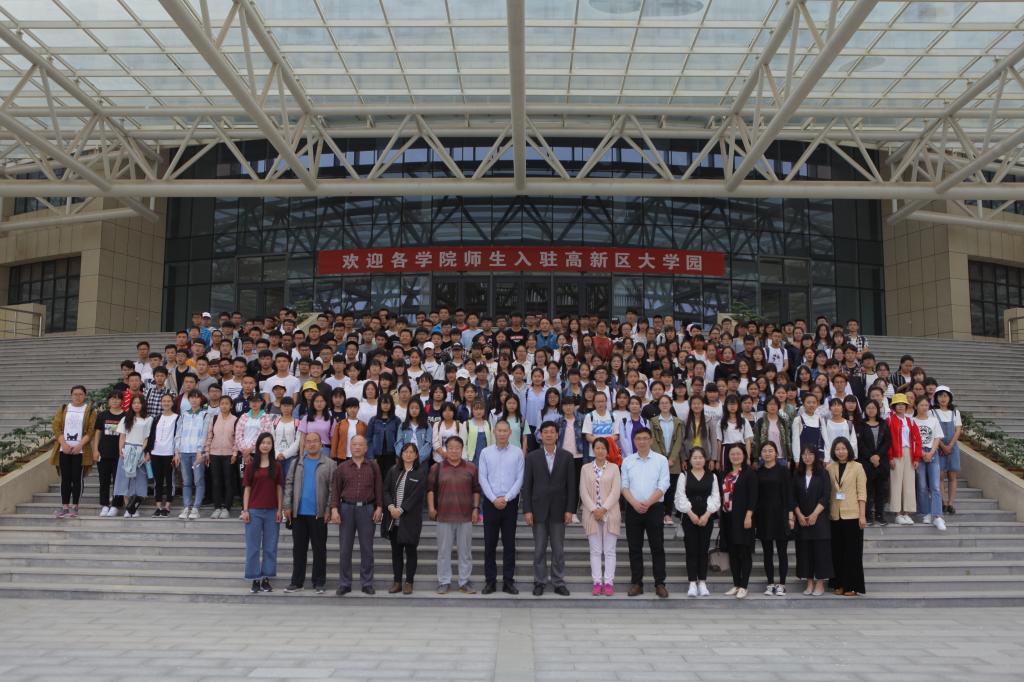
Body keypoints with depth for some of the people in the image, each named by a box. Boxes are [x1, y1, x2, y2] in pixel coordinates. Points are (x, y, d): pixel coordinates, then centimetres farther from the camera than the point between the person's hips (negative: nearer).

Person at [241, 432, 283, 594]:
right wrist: (245, 510, -3)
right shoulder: (251, 466, 2)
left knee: (270, 547, 5)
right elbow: (247, 489, 3)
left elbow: (279, 489, 5)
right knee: (253, 546, 3)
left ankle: (266, 579, 13)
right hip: (254, 511, -1)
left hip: (271, 511, 1)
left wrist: (280, 509, -1)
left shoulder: (276, 466, 4)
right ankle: (255, 580, 11)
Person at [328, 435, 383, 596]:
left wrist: (379, 507, -1)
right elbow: (335, 489, 5)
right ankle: (345, 583, 11)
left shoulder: (373, 467, 8)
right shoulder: (342, 467, 7)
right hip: (347, 508, 0)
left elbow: (378, 488, 7)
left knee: (367, 548, 3)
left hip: (367, 509, 0)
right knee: (345, 548, 3)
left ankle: (367, 583, 11)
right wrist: (334, 509, -5)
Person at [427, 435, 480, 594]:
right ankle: (444, 582, 14)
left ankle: (465, 581, 15)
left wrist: (476, 508, 2)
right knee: (444, 550, 5)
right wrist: (431, 507, -5)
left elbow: (476, 490, 9)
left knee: (465, 550, 6)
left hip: (465, 516, 1)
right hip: (444, 516, -1)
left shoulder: (471, 468, 6)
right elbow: (430, 489, 5)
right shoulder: (437, 468, 4)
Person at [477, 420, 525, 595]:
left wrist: (506, 498, -10)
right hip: (490, 502, 1)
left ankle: (508, 581, 10)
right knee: (489, 543, 4)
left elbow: (519, 479, -3)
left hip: (510, 502, -1)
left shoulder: (517, 452, 0)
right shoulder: (485, 452, 3)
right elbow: (483, 478, -1)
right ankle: (490, 581, 11)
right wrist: (494, 499, -9)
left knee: (509, 543, 4)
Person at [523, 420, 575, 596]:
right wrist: (527, 510, -5)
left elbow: (571, 485, 2)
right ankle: (539, 582, 14)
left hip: (558, 510, 0)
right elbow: (527, 485, 1)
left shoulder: (566, 457, 3)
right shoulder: (532, 457, 2)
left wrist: (569, 510, -4)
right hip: (539, 509, 0)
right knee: (539, 549, 5)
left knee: (559, 549, 5)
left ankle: (559, 583, 13)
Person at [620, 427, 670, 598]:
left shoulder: (661, 460, 1)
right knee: (635, 548, 5)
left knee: (657, 547, 0)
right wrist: (635, 503, -12)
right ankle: (636, 583, 12)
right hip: (633, 509, 2)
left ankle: (660, 583, 6)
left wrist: (648, 503, -14)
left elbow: (663, 486, -6)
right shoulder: (627, 461, 7)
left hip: (655, 508, -2)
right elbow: (624, 486, 3)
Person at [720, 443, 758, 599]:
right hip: (728, 518, 6)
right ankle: (736, 584, 15)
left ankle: (743, 586, 0)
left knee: (744, 552, -3)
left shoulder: (749, 473, -4)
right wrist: (721, 516, 12)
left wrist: (748, 516, -18)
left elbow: (753, 496, -11)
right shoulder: (726, 474, 15)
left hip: (742, 518, -6)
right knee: (732, 552, 9)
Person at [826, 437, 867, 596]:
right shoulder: (829, 468, 8)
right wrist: (827, 511, 4)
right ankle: (839, 584, 15)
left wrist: (862, 515, -8)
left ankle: (852, 586, 6)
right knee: (837, 551, 6)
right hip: (834, 515, 3)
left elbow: (862, 493, -3)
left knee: (852, 551, 0)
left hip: (852, 515, -3)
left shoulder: (857, 467, 0)